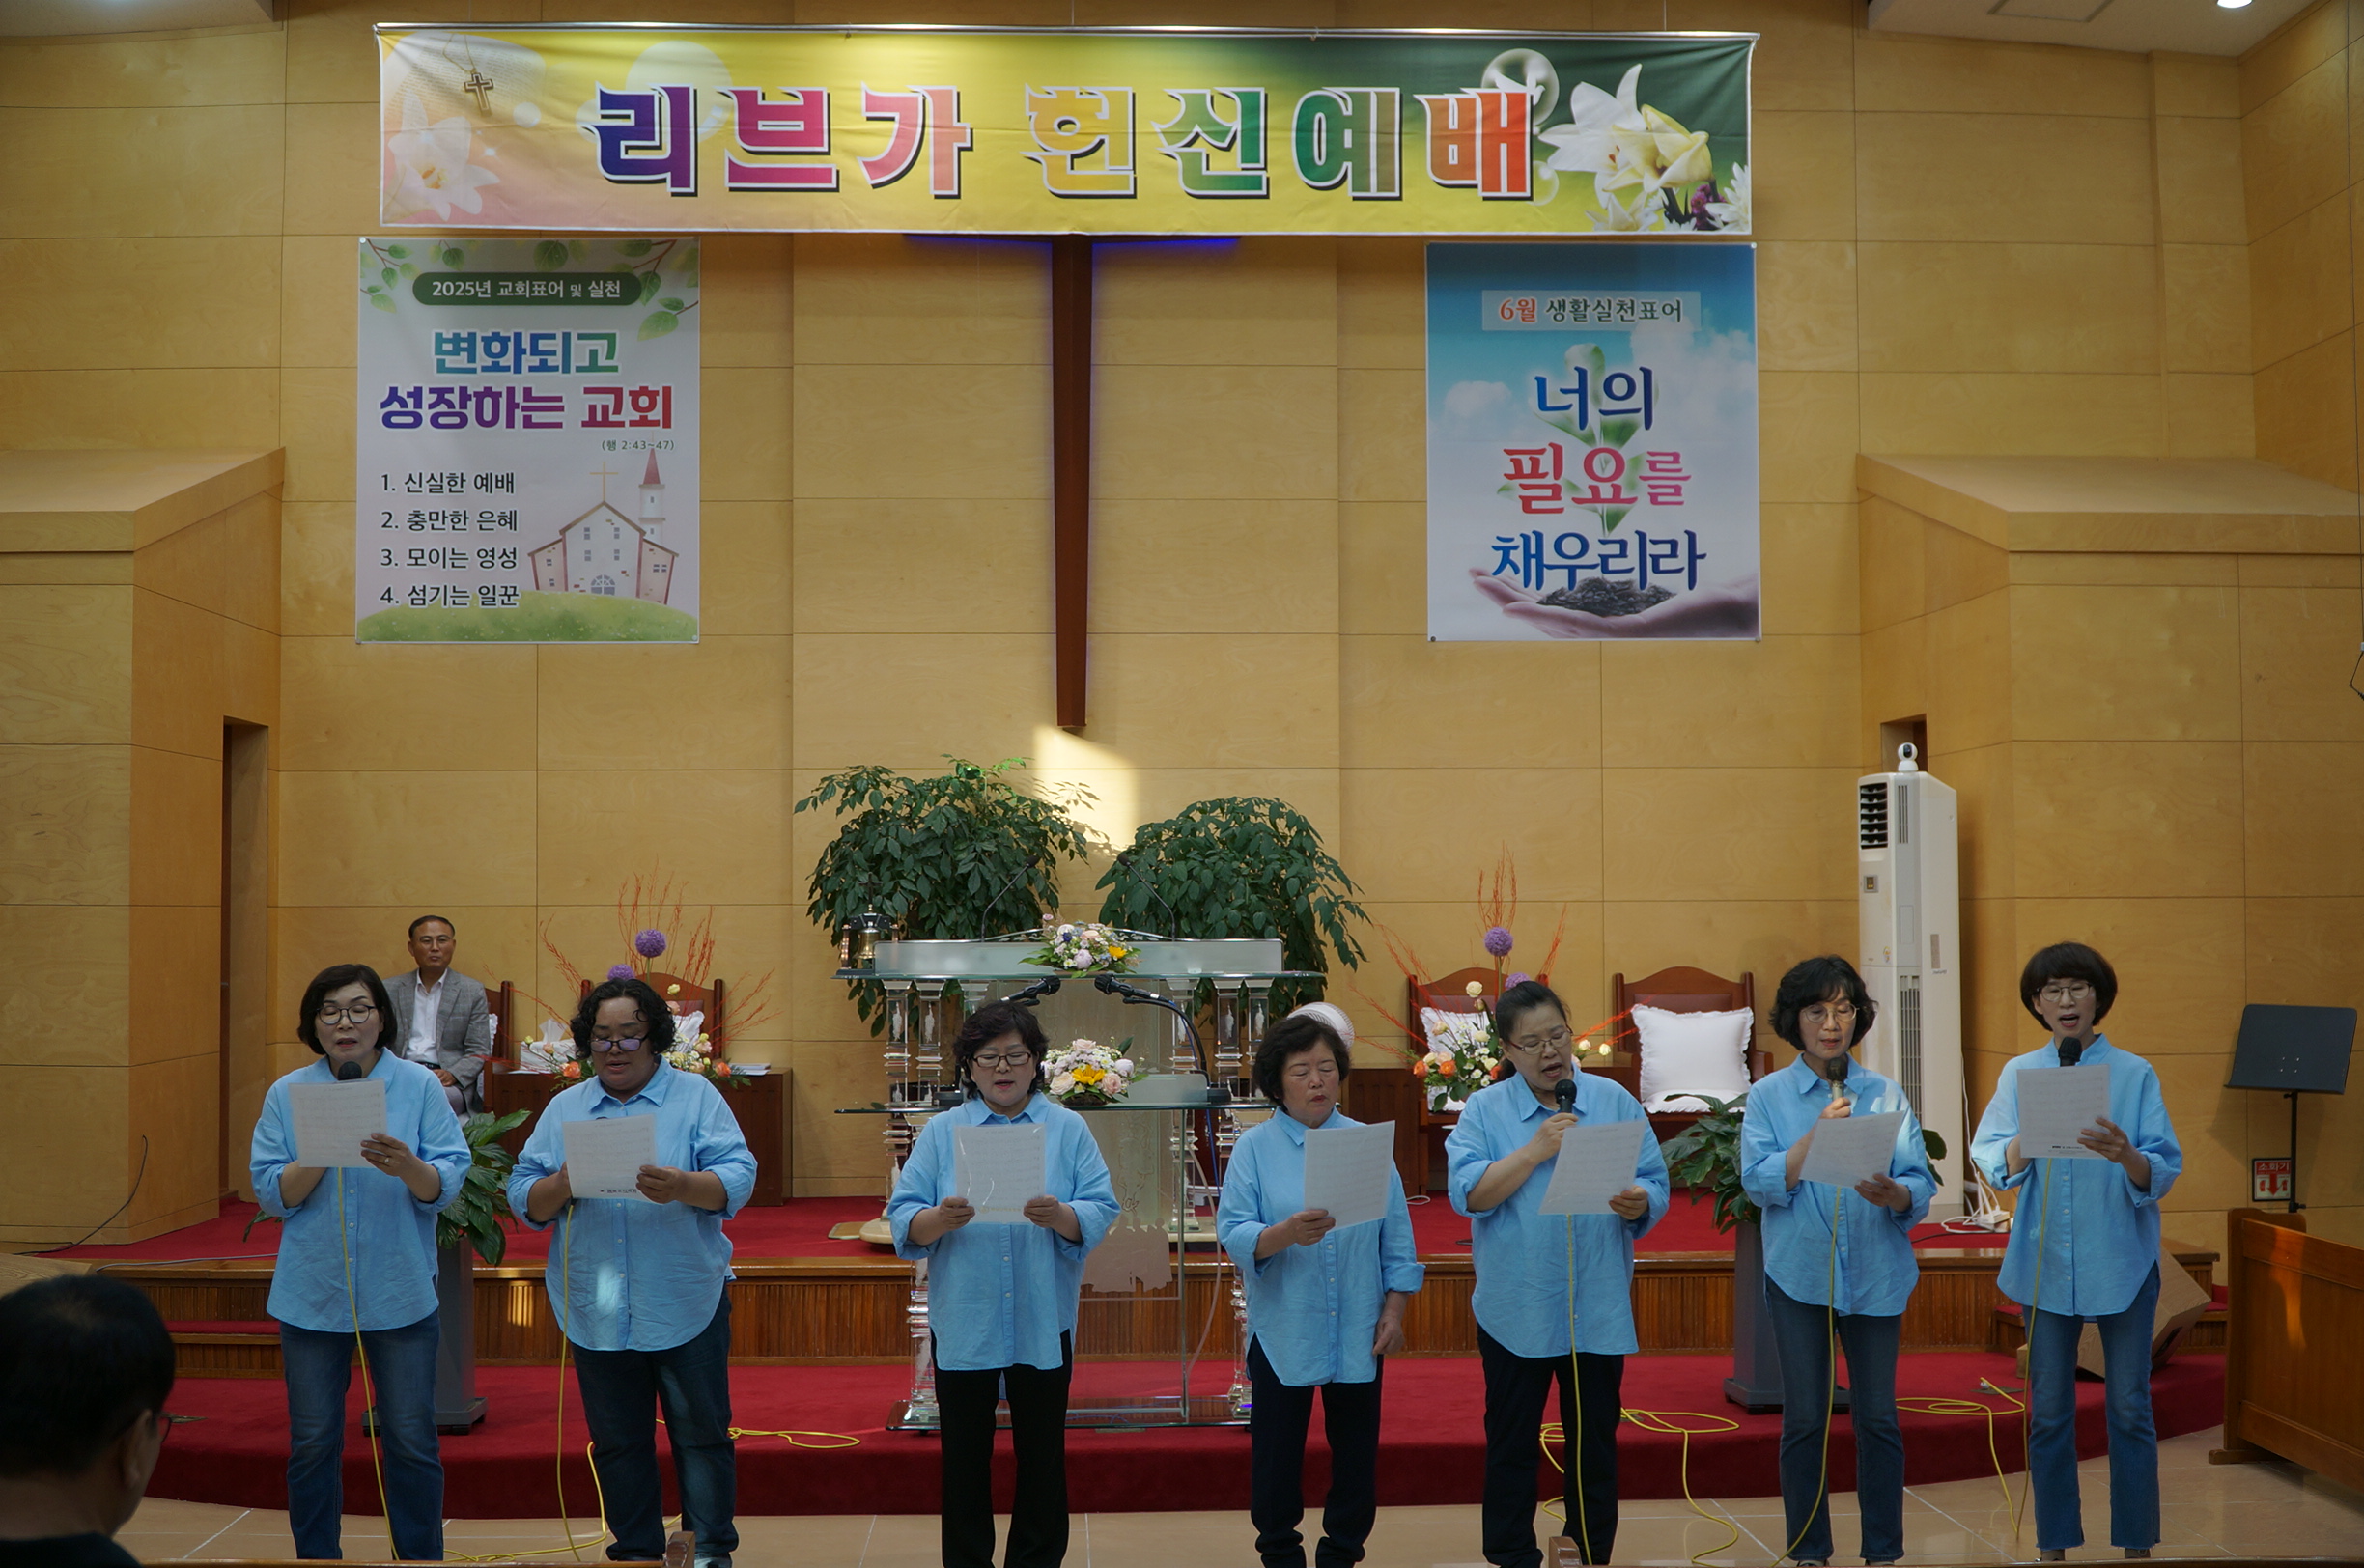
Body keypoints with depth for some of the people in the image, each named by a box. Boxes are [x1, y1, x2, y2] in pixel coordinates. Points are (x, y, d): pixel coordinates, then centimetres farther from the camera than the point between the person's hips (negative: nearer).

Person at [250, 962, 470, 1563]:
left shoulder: (420, 1086, -2)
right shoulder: (287, 1095, 3)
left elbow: (447, 1184, -8)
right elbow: (273, 1194, -2)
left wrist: (408, 1167, -28)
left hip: (400, 1292, -1)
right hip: (312, 1293, 1)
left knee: (412, 1441, 4)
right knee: (312, 1443, 9)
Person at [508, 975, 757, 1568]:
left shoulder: (696, 1097, 2)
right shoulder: (563, 1109, 11)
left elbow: (737, 1178, -9)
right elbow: (525, 1199, 6)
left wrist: (683, 1186, -28)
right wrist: (562, 1185, -16)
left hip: (685, 1307, -3)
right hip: (596, 1312, 3)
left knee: (702, 1434, 3)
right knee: (617, 1442, 12)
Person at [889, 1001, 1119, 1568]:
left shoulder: (1068, 1129, 4)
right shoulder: (941, 1132, 5)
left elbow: (1100, 1213, -5)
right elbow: (903, 1220, -3)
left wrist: (1059, 1216, -25)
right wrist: (941, 1219, -24)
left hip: (1043, 1324, 0)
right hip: (962, 1323, 0)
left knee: (1042, 1451, 7)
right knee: (965, 1452, 7)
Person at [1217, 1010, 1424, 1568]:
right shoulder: (1255, 1147, -2)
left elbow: (1396, 1237, 6)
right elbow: (1233, 1234, -11)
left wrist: (1394, 1311, 1)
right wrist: (1287, 1233, -28)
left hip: (1359, 1333, 2)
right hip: (1282, 1330, -2)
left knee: (1356, 1451, 11)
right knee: (1277, 1454, 7)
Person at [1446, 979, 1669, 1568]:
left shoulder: (1615, 1101, 4)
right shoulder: (1483, 1110, -1)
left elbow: (1655, 1185, -1)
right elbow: (1468, 1193, -13)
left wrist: (1639, 1202, -23)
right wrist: (1536, 1150, -19)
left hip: (1599, 1307, 1)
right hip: (1515, 1311, -1)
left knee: (1596, 1442, 10)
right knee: (1511, 1444, 7)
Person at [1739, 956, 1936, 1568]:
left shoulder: (1885, 1094, 6)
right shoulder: (1767, 1097, 2)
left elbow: (1922, 1184, 0)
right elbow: (1760, 1183, -10)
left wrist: (1892, 1193, -22)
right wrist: (1818, 1133, -18)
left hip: (1876, 1276, 1)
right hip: (1800, 1276, -1)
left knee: (1878, 1416, 5)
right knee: (1804, 1419, 5)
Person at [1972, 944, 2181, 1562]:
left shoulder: (2135, 1074, -1)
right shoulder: (2018, 1074, 6)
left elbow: (2164, 1172, -8)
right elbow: (1992, 1163, -2)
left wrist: (2127, 1156, -29)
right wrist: (2025, 1142, -22)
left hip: (2122, 1262, -1)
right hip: (2045, 1261, 2)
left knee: (2130, 1407, 4)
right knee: (2049, 1410, 8)